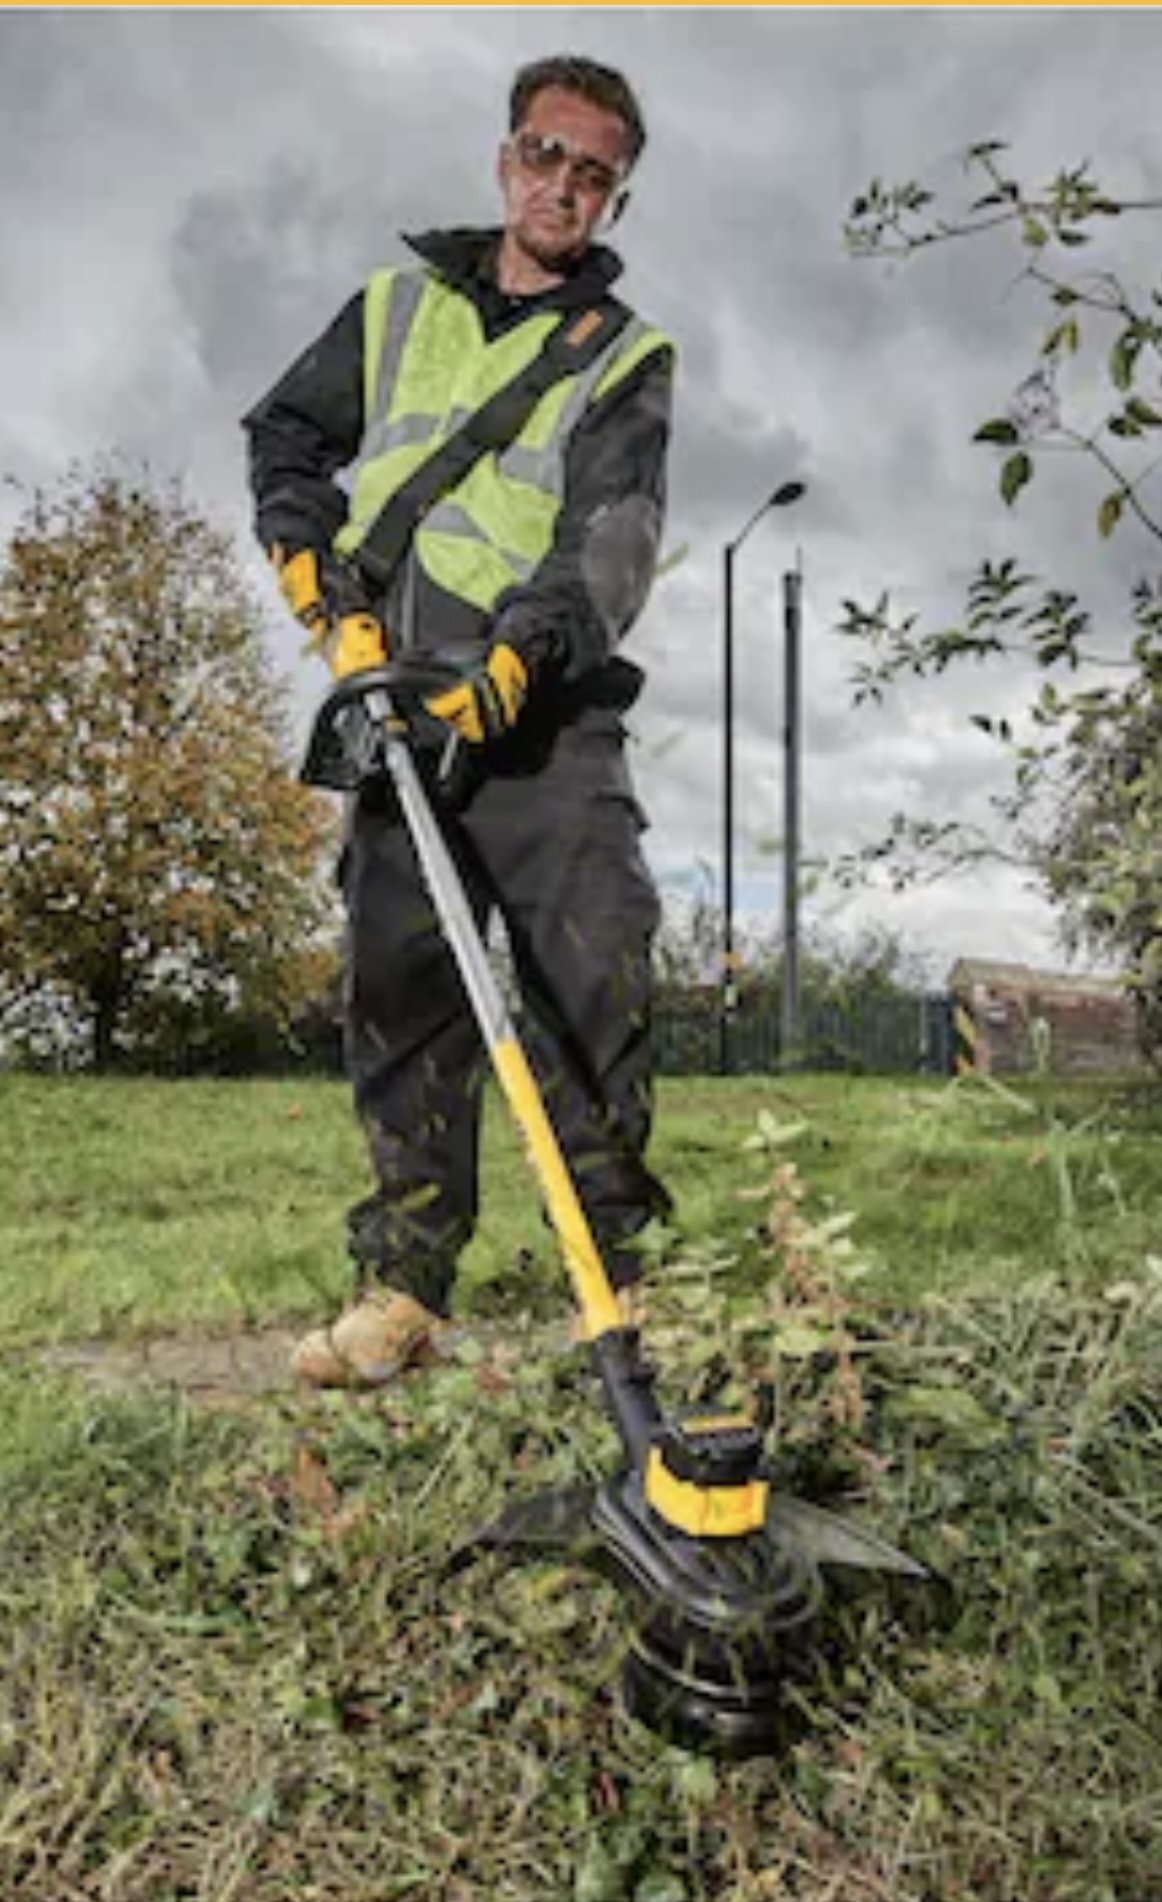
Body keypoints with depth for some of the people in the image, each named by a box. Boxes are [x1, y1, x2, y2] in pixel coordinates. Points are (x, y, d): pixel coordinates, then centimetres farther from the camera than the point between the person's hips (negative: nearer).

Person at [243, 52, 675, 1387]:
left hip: (546, 716, -2)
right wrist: (313, 558, 4)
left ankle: (621, 1277, 2)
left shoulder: (626, 356, 10)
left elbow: (613, 533, -6)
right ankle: (403, 1287, 8)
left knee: (594, 986, -10)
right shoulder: (398, 304, 20)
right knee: (399, 989, 0)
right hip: (395, 701, 3)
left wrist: (517, 655, -23)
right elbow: (285, 433, 24)